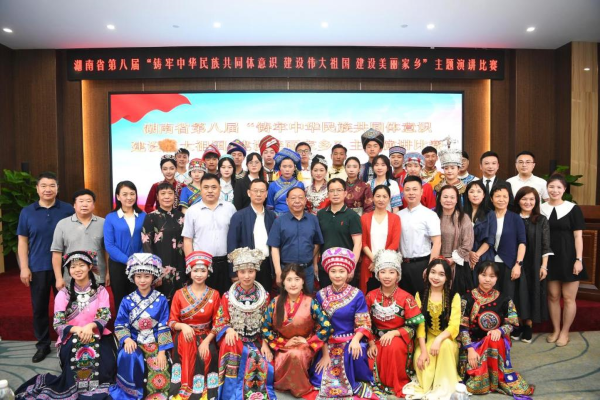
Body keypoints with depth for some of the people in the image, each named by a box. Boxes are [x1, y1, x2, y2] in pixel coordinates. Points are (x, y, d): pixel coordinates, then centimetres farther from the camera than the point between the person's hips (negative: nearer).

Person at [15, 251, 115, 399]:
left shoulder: (100, 291, 2)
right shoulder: (63, 294, 1)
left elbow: (104, 317, -7)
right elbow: (58, 324, -5)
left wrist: (90, 326, -29)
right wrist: (76, 329, -26)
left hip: (97, 335, 0)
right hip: (70, 338, 1)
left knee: (103, 354, -30)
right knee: (74, 349, -32)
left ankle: (99, 385, -5)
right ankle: (76, 386, -6)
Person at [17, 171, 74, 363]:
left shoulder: (68, 209, -1)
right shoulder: (27, 212, 5)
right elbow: (22, 241, 5)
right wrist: (24, 267, -2)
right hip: (38, 268, 2)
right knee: (39, 308, 10)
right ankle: (42, 345, 25)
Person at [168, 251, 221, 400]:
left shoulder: (214, 295, 1)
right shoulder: (179, 294, 1)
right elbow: (172, 321, 0)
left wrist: (207, 341, -18)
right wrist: (183, 326, -22)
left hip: (206, 336, 0)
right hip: (185, 336, 0)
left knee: (206, 356, -29)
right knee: (188, 353, -31)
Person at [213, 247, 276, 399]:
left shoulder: (264, 296, 3)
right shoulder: (227, 296, 1)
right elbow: (220, 321, 2)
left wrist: (265, 343, -8)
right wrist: (228, 330, -19)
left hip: (257, 340, 1)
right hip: (235, 339, 0)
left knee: (264, 363, -27)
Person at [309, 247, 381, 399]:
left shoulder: (357, 295, -7)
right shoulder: (321, 295, -2)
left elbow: (364, 324, -7)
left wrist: (355, 340, -26)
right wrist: (325, 353, -8)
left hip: (350, 341, -2)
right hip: (328, 344, 2)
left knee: (355, 352, -36)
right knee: (319, 380, -12)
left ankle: (361, 384, -3)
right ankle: (355, 385, 17)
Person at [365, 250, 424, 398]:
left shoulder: (406, 297, -8)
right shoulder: (371, 296, 0)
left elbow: (413, 326, -9)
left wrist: (394, 333, -23)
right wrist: (371, 343, -9)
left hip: (399, 338, -2)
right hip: (377, 338, 2)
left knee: (394, 347, -36)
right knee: (370, 361, -25)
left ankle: (398, 384, -12)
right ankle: (380, 381, 8)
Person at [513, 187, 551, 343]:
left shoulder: (541, 220, 2)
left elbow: (545, 246, 0)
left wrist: (544, 266, -6)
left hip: (534, 265, 0)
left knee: (532, 294, 6)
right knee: (518, 294, 5)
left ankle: (528, 326, 17)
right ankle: (518, 325, 17)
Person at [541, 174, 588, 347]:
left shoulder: (573, 209, -3)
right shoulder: (540, 209, 3)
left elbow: (578, 236, -5)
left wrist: (578, 259, -11)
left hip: (569, 257, -2)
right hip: (550, 258, 2)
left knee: (568, 298, 4)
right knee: (553, 296, 10)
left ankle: (565, 332, 19)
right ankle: (555, 330, 24)